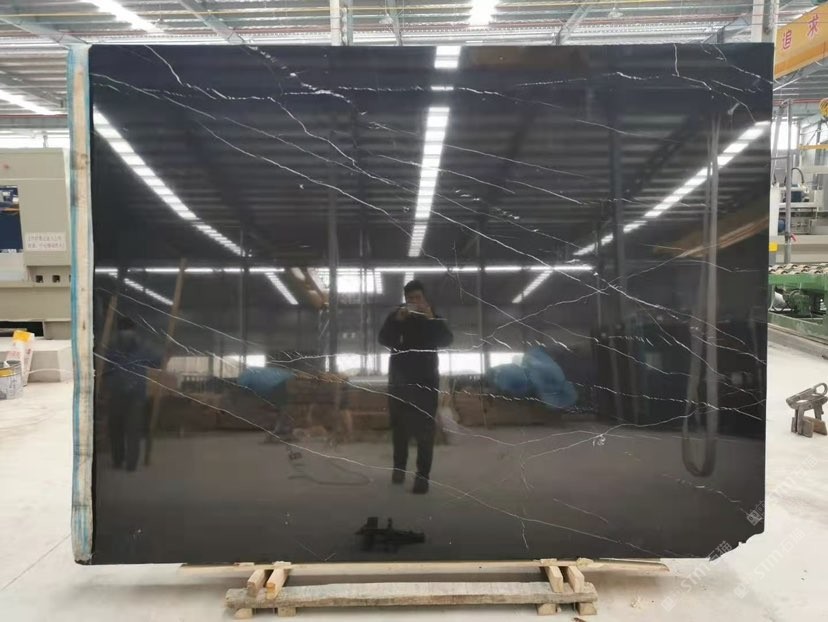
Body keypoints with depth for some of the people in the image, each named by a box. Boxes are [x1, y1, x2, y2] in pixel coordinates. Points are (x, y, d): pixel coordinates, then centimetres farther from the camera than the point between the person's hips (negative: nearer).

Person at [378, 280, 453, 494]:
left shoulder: (434, 318, 5)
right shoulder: (395, 316, 5)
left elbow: (447, 341, -11)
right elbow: (384, 339, -9)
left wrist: (431, 319, -22)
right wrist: (397, 321, -23)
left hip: (426, 380, -1)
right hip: (399, 379, 2)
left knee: (425, 428, -8)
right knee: (399, 425, 10)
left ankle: (422, 475, -8)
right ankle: (399, 466, 26)